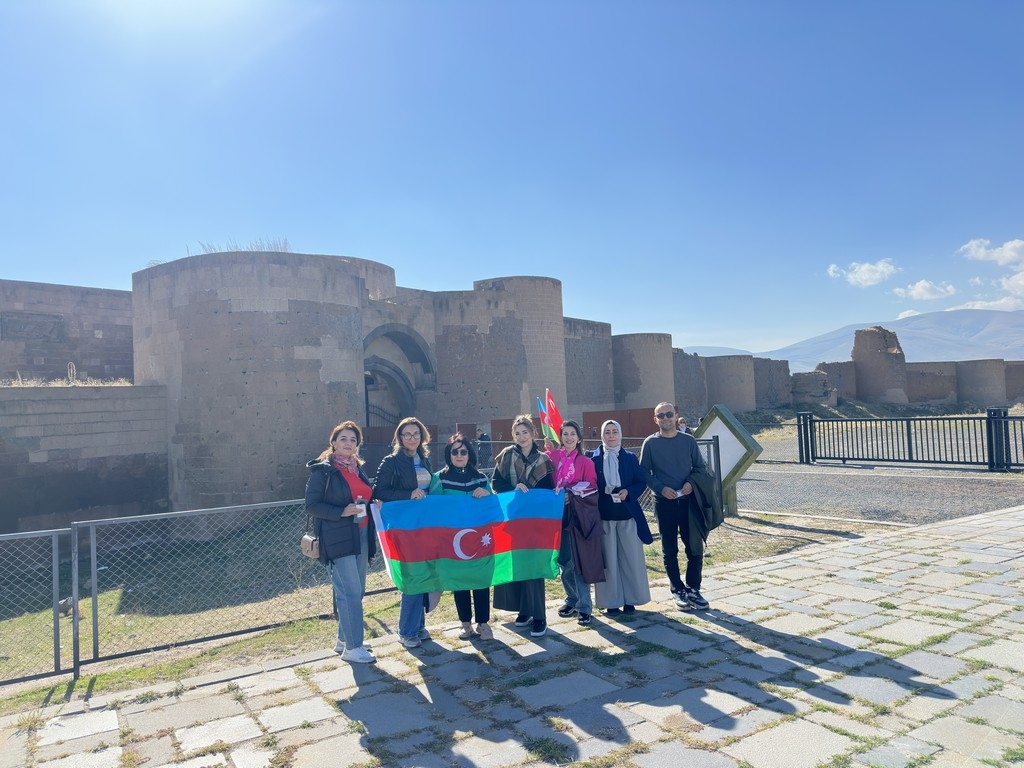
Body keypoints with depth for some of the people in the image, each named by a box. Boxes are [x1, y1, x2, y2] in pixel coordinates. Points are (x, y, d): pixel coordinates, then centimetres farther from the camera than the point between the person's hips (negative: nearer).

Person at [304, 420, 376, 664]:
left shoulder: (357, 468, 15)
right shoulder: (322, 470, -6)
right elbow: (311, 505, -11)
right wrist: (342, 512, -21)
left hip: (360, 536, 8)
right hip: (337, 539, -7)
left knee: (357, 591, 12)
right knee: (350, 592, -8)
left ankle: (344, 640, 26)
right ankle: (352, 648, 1)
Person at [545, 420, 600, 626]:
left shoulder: (585, 461, -5)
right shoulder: (555, 458, 7)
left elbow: (592, 487, -5)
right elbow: (552, 484, 13)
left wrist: (573, 493, -18)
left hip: (580, 516, -4)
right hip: (560, 514, 4)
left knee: (578, 562, -4)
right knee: (564, 561, 10)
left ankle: (584, 607, 5)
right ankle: (572, 599, 27)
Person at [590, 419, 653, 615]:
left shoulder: (630, 457, 6)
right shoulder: (594, 458, 2)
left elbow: (642, 482, 3)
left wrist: (628, 492, -13)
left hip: (628, 514, 1)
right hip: (604, 515, -1)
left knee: (631, 557, 4)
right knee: (609, 559, 3)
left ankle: (630, 600, 15)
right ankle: (611, 602, 11)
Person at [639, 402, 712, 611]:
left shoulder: (688, 440, 4)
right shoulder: (650, 443, 0)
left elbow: (701, 466, 8)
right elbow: (644, 472, 0)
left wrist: (691, 483, -10)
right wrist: (661, 488, -14)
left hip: (688, 499, 1)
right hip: (664, 502, -1)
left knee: (695, 547, 1)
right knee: (669, 549, 6)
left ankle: (693, 589, 16)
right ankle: (678, 590, 19)